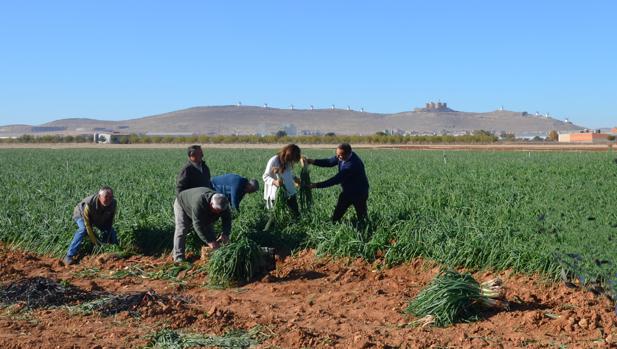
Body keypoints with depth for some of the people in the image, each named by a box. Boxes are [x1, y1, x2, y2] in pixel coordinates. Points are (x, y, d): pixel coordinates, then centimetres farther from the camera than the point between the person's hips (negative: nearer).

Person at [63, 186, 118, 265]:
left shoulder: (113, 203, -29)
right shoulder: (89, 204, -42)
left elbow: (110, 221, -14)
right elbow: (87, 224, -33)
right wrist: (94, 241, -32)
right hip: (81, 214, -5)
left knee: (111, 231, -4)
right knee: (83, 229, -31)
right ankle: (69, 256, -32)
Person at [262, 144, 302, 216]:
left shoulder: (289, 161, 2)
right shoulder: (273, 161, -17)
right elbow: (265, 177, -14)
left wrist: (295, 179, 1)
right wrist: (274, 182, -32)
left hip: (290, 192, 6)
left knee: (296, 213, 4)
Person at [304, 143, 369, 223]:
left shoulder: (352, 164, -36)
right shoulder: (342, 156, -11)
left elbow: (337, 179, -35)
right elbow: (329, 162, 1)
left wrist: (317, 185, -34)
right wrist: (313, 161, -14)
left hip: (359, 193, -8)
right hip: (347, 191, 8)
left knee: (362, 219, 7)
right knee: (336, 217, 8)